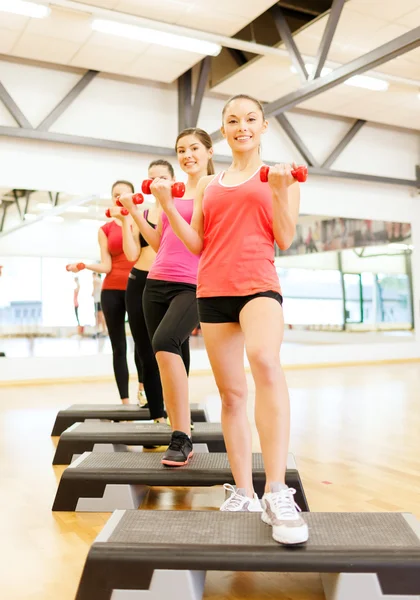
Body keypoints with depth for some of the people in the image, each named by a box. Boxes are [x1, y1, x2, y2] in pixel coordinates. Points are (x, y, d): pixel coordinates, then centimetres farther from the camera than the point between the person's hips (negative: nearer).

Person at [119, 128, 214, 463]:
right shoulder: (174, 190, 19)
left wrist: (169, 202, -18)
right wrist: (133, 212, 14)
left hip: (193, 285, -7)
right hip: (157, 282, 7)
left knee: (165, 341, -29)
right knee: (164, 357, 7)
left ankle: (183, 438, -23)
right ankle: (180, 436, 20)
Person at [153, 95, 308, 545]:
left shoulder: (279, 176, 10)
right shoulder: (208, 185, 19)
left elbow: (285, 240, 0)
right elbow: (196, 244, 13)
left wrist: (280, 191, -13)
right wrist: (167, 206, 2)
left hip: (258, 285, -4)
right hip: (212, 291, 5)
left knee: (265, 361, -35)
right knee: (231, 393, 6)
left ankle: (277, 494, -35)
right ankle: (243, 493, 18)